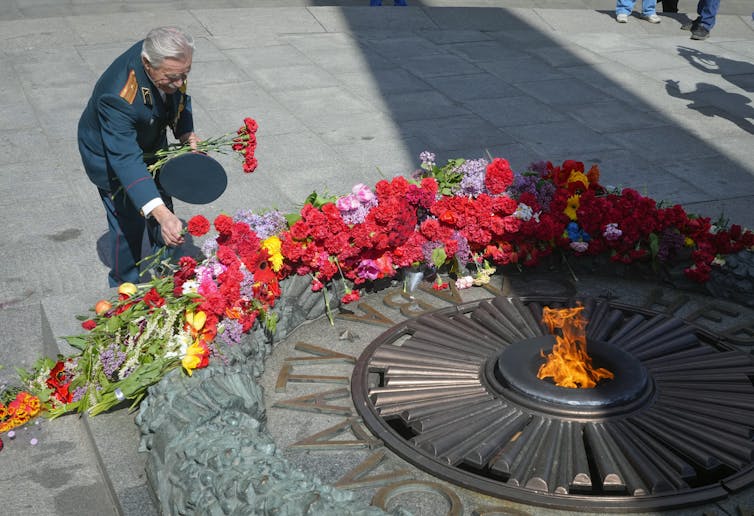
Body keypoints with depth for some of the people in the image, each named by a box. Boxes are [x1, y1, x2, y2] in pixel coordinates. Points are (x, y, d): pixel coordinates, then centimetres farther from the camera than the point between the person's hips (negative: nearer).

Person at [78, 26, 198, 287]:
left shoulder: (173, 64, -26)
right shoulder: (117, 97, -46)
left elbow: (180, 98, -3)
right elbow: (126, 160, -50)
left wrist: (187, 135, -20)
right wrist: (161, 215, -59)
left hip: (152, 144, 7)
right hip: (111, 155, -6)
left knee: (163, 207, 21)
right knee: (128, 223, 2)